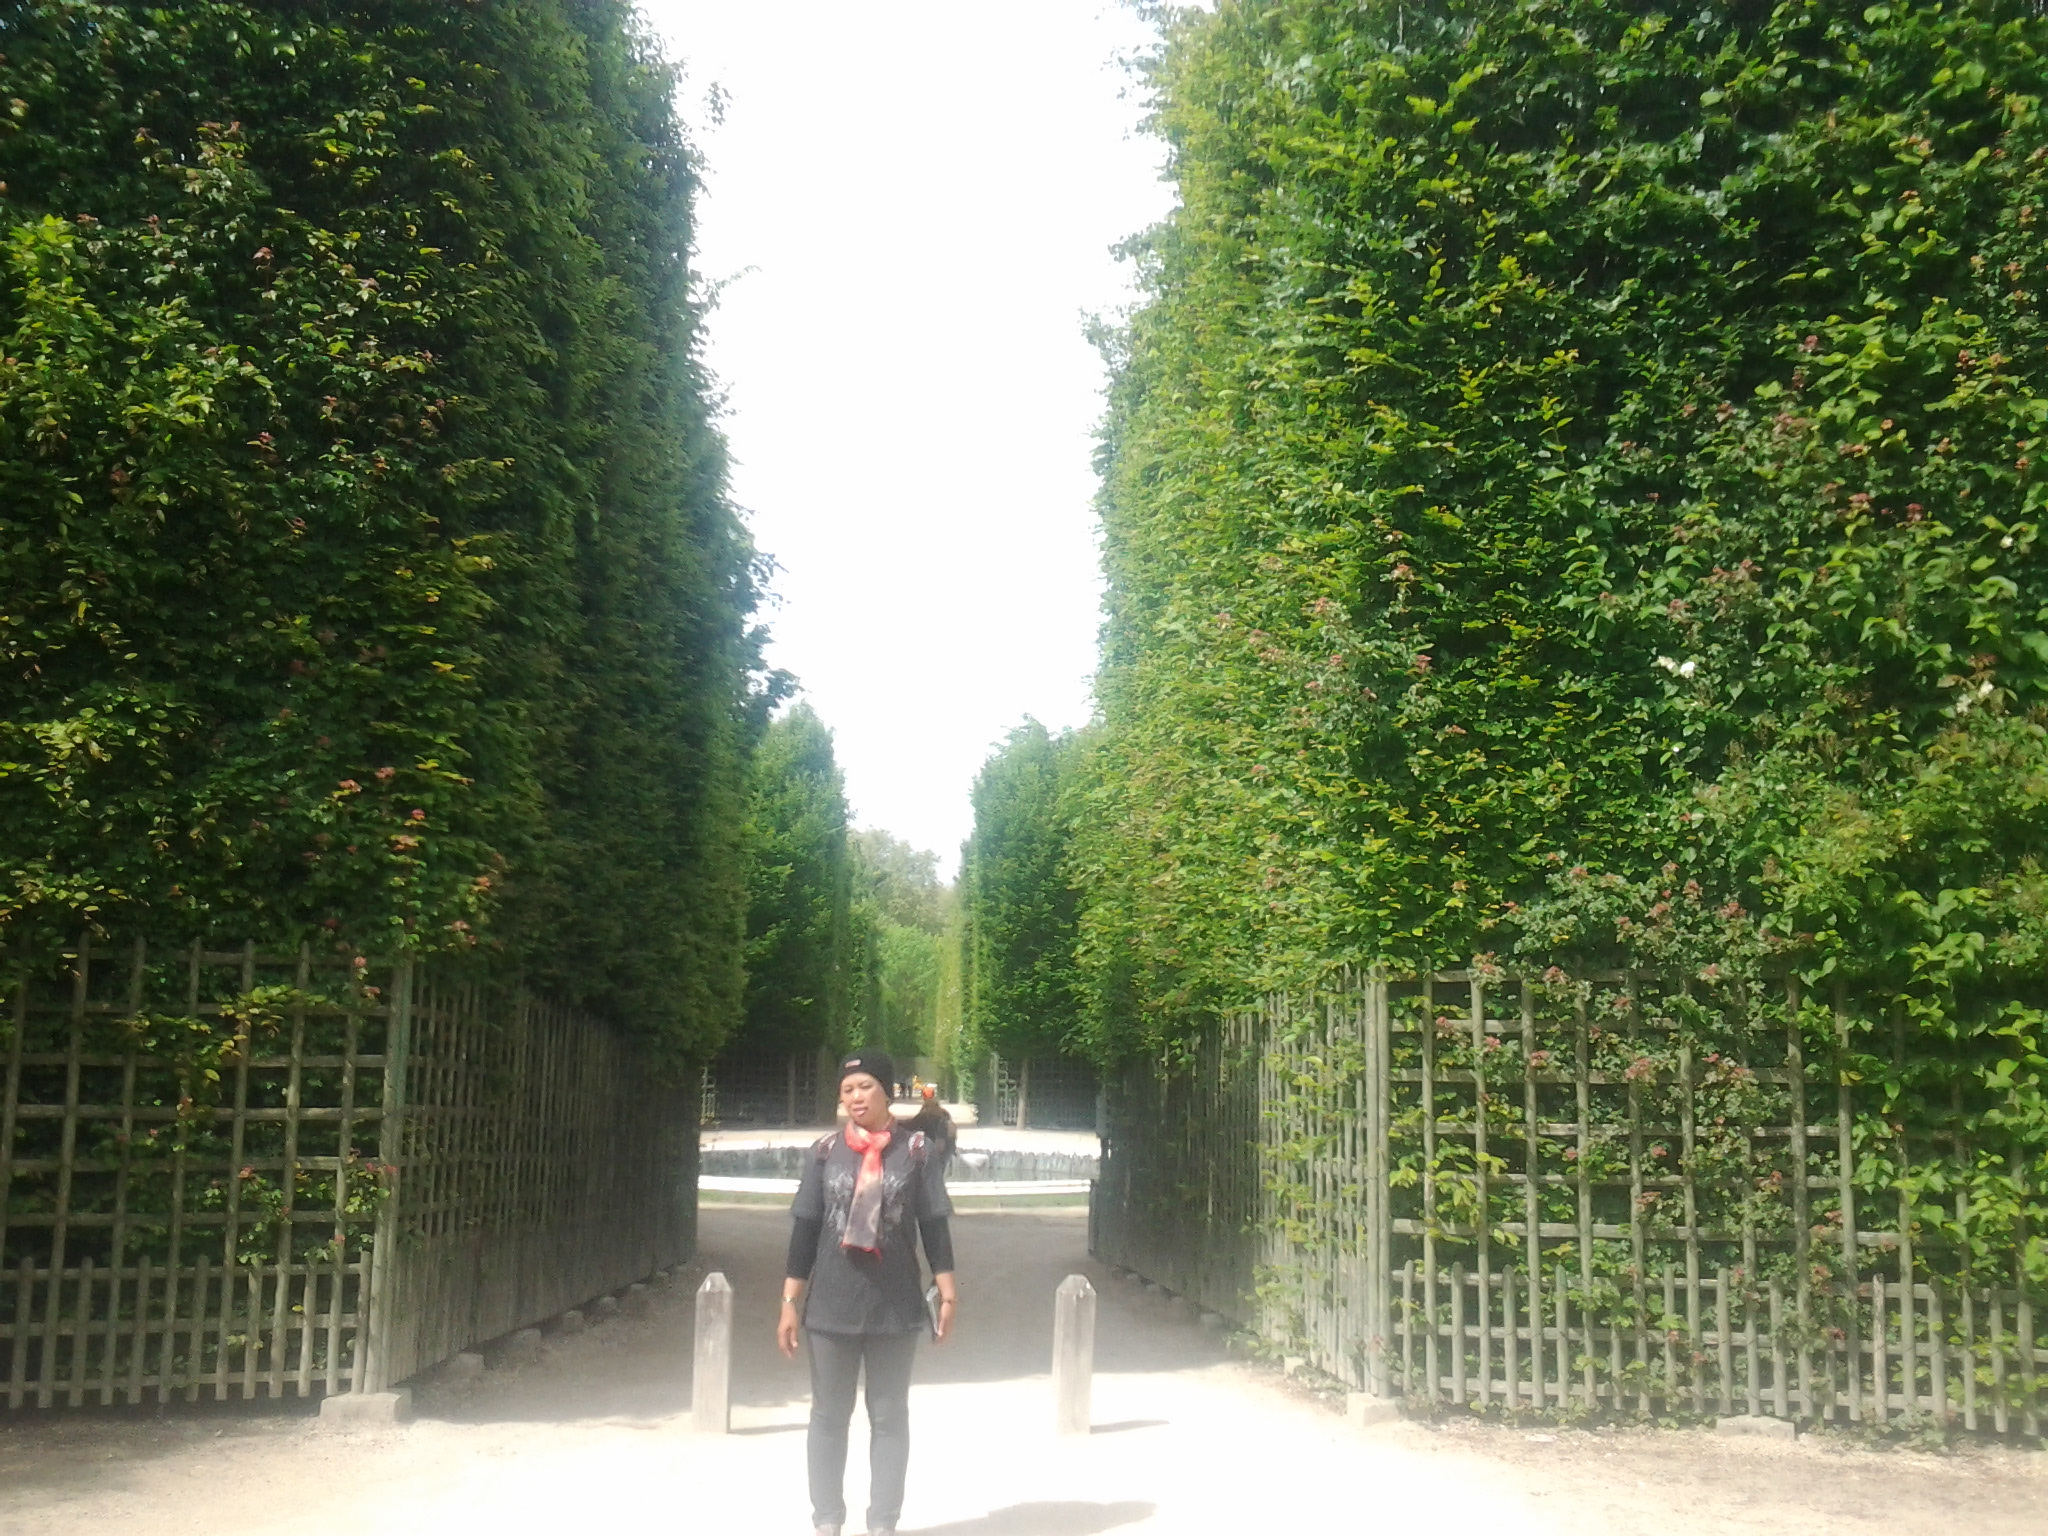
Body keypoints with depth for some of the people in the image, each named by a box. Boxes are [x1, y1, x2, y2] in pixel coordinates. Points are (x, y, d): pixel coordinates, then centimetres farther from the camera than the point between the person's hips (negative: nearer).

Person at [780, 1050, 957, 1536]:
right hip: (830, 1306, 1)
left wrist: (947, 1294, -2)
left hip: (896, 1307, -1)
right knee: (828, 1416, 7)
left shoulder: (917, 1150, -1)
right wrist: (790, 1302, 2)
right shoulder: (824, 1152, 2)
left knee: (889, 1418, 6)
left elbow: (934, 1226, 2)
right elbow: (804, 1230, 4)